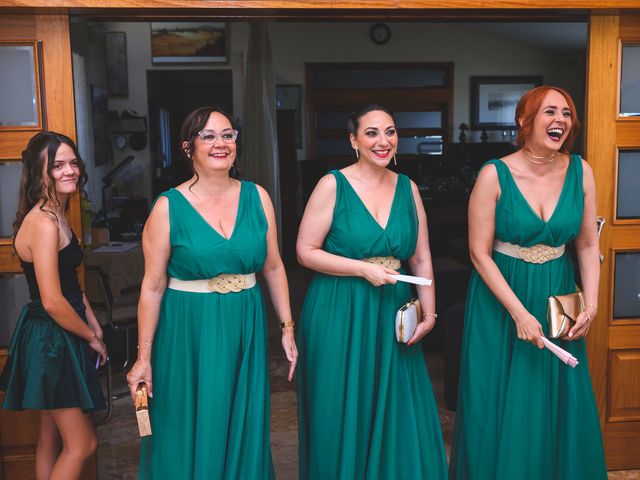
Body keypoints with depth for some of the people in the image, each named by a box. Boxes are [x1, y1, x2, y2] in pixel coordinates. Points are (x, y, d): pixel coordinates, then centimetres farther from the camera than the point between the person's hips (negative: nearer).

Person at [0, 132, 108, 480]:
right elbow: (52, 301, -24)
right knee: (81, 443, 0)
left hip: (52, 337, 10)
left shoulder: (56, 216, 10)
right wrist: (92, 337, -11)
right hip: (52, 340, -10)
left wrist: (92, 322, 9)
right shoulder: (43, 223, -22)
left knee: (51, 438, 18)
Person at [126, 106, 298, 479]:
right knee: (192, 433, 10)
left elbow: (274, 268, 6)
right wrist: (144, 357, -4)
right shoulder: (169, 207, -8)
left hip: (245, 328, 3)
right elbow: (153, 286, -6)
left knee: (243, 430, 15)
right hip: (188, 332, -3)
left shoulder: (257, 197, 0)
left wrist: (288, 328, 5)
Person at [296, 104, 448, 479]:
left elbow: (422, 259, 7)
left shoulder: (408, 188, 6)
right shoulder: (333, 185, -7)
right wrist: (364, 268, -15)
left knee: (399, 415, 9)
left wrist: (429, 314, -2)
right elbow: (306, 251, -8)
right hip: (340, 314, -4)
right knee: (344, 417, 8)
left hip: (393, 313, 4)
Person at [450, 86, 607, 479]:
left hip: (558, 299, 3)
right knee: (503, 410, 8)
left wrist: (591, 306, -6)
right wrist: (519, 313, -17)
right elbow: (480, 253, -13)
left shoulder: (580, 171, -3)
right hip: (501, 299, -3)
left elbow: (588, 245, 3)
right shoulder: (495, 174, -14)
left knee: (560, 409, 13)